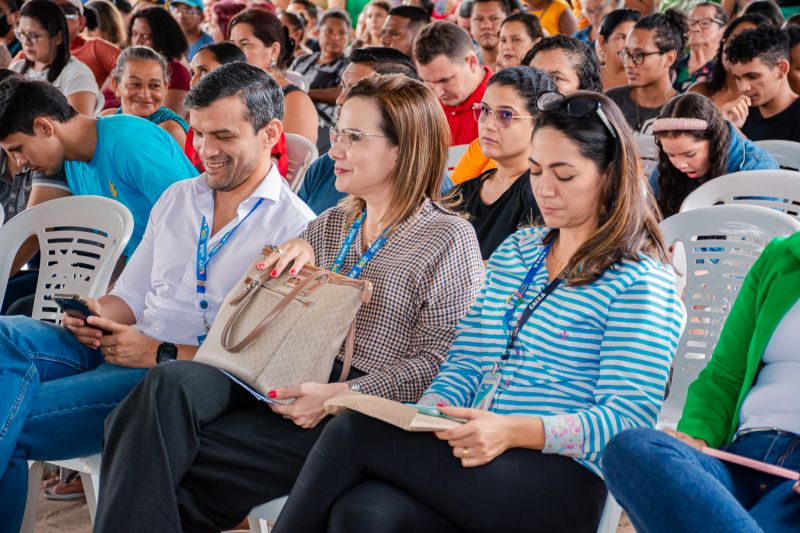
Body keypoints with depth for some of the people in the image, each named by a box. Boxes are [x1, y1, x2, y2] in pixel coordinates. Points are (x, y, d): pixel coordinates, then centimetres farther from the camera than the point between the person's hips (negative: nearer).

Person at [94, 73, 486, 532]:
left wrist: (339, 395, -19)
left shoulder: (450, 237, -1)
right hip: (281, 385, 6)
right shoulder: (331, 225, 20)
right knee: (171, 385, -26)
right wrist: (296, 253, 4)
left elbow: (437, 361, -9)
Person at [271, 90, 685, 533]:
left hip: (562, 484, -6)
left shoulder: (642, 281, -4)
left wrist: (515, 430, -24)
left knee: (351, 433, -21)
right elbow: (466, 361, 16)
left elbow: (628, 419, -12)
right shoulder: (515, 252, 20)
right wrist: (431, 414, -6)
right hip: (475, 447, 6)